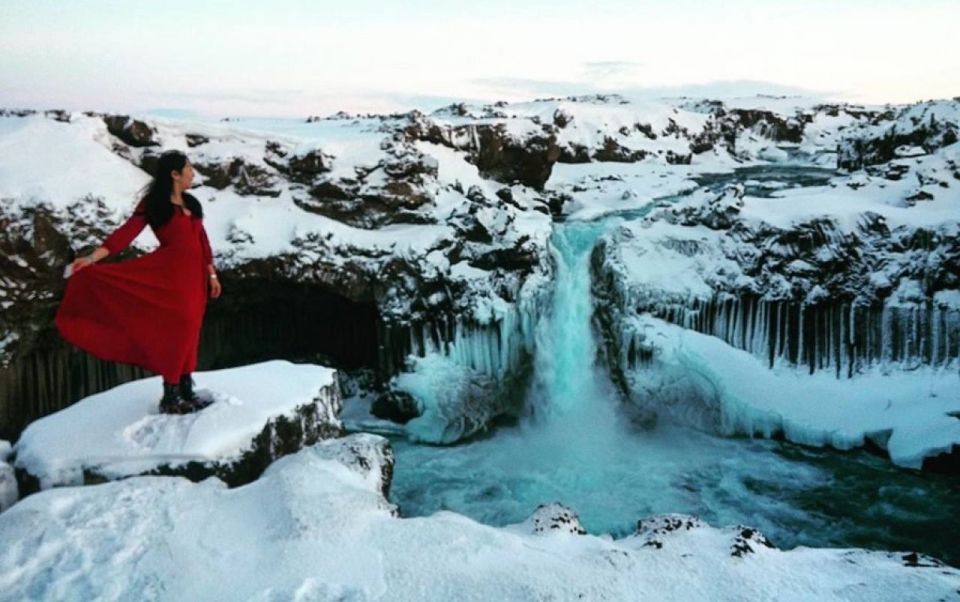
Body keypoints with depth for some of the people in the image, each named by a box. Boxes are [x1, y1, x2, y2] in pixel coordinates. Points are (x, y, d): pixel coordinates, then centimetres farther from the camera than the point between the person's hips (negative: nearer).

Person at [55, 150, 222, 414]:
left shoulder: (191, 203, 15)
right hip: (170, 273, -6)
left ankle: (186, 391, 18)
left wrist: (211, 274, 16)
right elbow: (125, 233, -13)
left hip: (194, 275, 6)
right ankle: (170, 396, 1)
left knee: (187, 332, 10)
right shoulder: (152, 204, -4)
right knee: (175, 332, -7)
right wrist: (93, 257, -23)